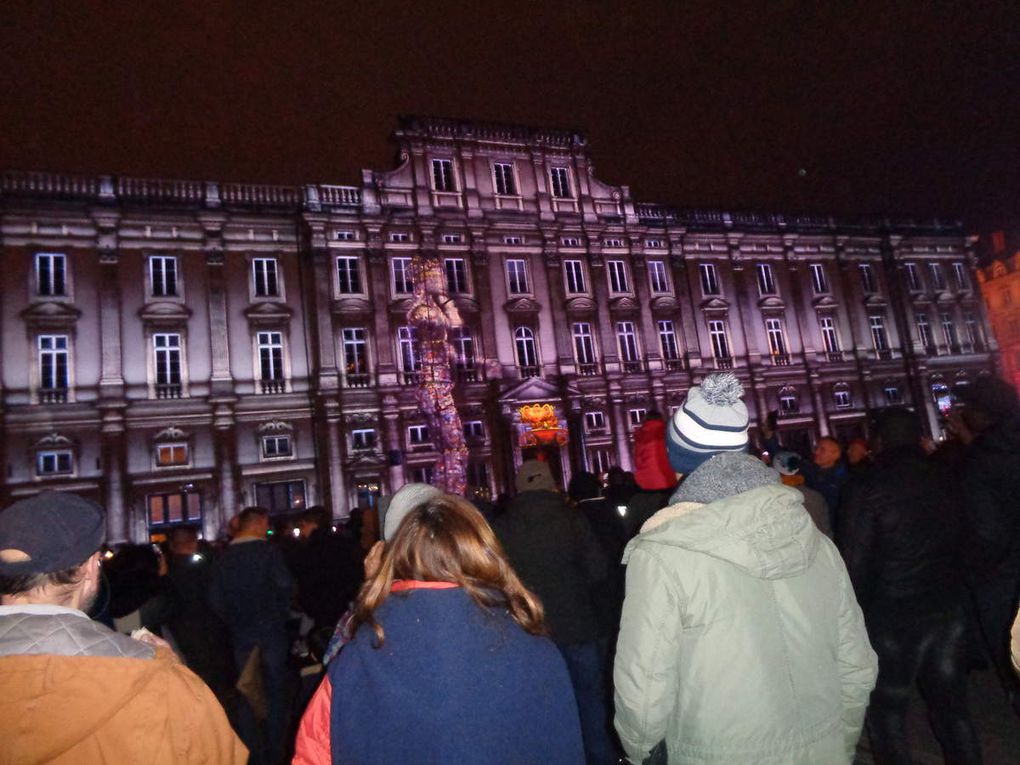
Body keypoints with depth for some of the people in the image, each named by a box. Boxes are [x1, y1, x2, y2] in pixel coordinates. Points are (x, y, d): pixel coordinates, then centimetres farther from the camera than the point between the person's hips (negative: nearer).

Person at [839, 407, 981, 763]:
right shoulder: (946, 482, 0)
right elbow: (960, 541, 9)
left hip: (892, 617, -5)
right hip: (949, 607, 5)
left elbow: (854, 561, -15)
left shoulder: (866, 488, -17)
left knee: (886, 710, 10)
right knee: (951, 703, 21)